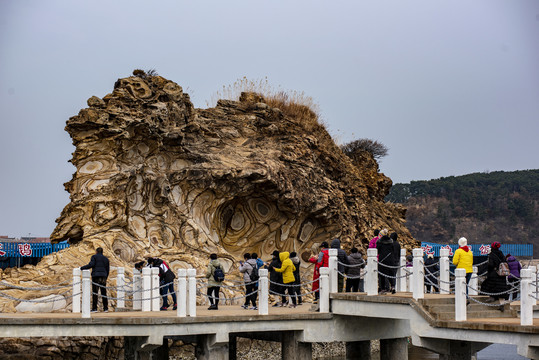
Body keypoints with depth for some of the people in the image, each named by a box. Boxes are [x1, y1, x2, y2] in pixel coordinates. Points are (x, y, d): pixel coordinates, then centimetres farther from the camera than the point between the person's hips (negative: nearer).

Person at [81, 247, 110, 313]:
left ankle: (94, 308, -9)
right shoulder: (106, 259, 19)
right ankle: (106, 308, 5)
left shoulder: (94, 257, 5)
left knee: (94, 293, -4)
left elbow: (91, 265, -10)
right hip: (103, 276, 4)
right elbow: (108, 270, 16)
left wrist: (82, 268, -5)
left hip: (96, 276, -4)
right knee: (104, 293, 7)